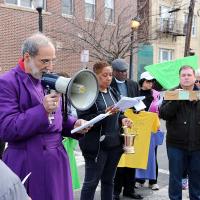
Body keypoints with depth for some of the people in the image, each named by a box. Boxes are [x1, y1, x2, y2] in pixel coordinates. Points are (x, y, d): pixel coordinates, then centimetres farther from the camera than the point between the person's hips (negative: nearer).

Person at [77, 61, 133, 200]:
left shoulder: (113, 93, 11)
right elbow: (83, 119, -17)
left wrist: (122, 119, 0)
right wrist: (104, 114, -26)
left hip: (114, 143, 7)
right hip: (96, 145, -7)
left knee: (108, 181, 16)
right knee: (91, 182, 3)